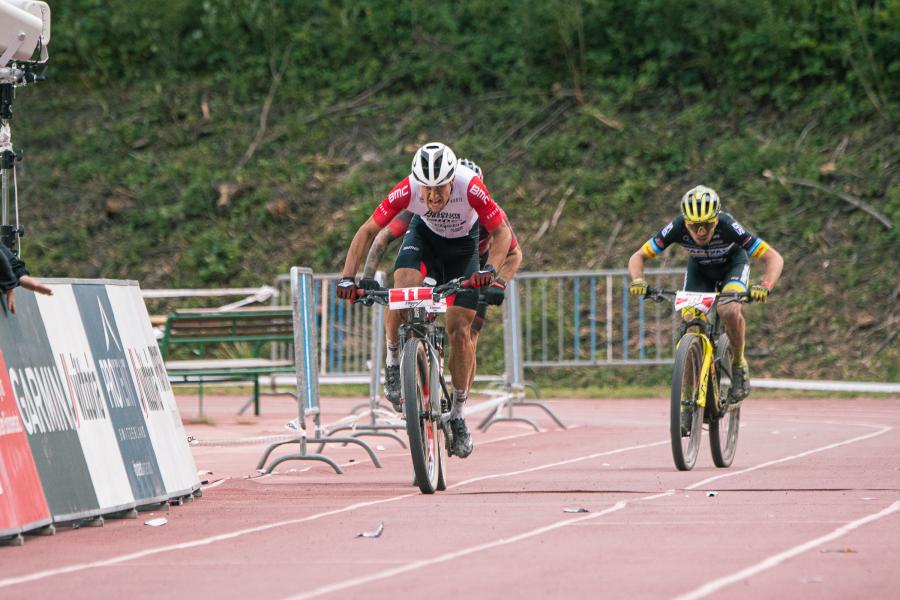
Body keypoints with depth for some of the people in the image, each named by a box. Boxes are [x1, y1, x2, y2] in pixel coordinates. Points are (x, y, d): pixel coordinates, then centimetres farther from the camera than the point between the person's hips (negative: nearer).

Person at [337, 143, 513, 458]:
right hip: (423, 234, 1)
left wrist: (489, 269, -47)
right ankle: (393, 360, -9)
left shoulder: (471, 187, -36)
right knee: (403, 287, -33)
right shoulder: (407, 190, -32)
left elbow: (502, 232, -28)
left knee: (460, 330, -9)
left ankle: (458, 414, 6)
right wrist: (347, 277, -36)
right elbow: (367, 231, -24)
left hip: (461, 245, 0)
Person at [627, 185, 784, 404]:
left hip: (732, 264, -2)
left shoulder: (728, 227, -38)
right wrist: (637, 280, -44)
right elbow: (638, 257, -22)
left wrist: (765, 286, -55)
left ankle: (739, 364, -6)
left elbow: (774, 258, -36)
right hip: (699, 268, 2)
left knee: (729, 311, -31)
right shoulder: (677, 228, -33)